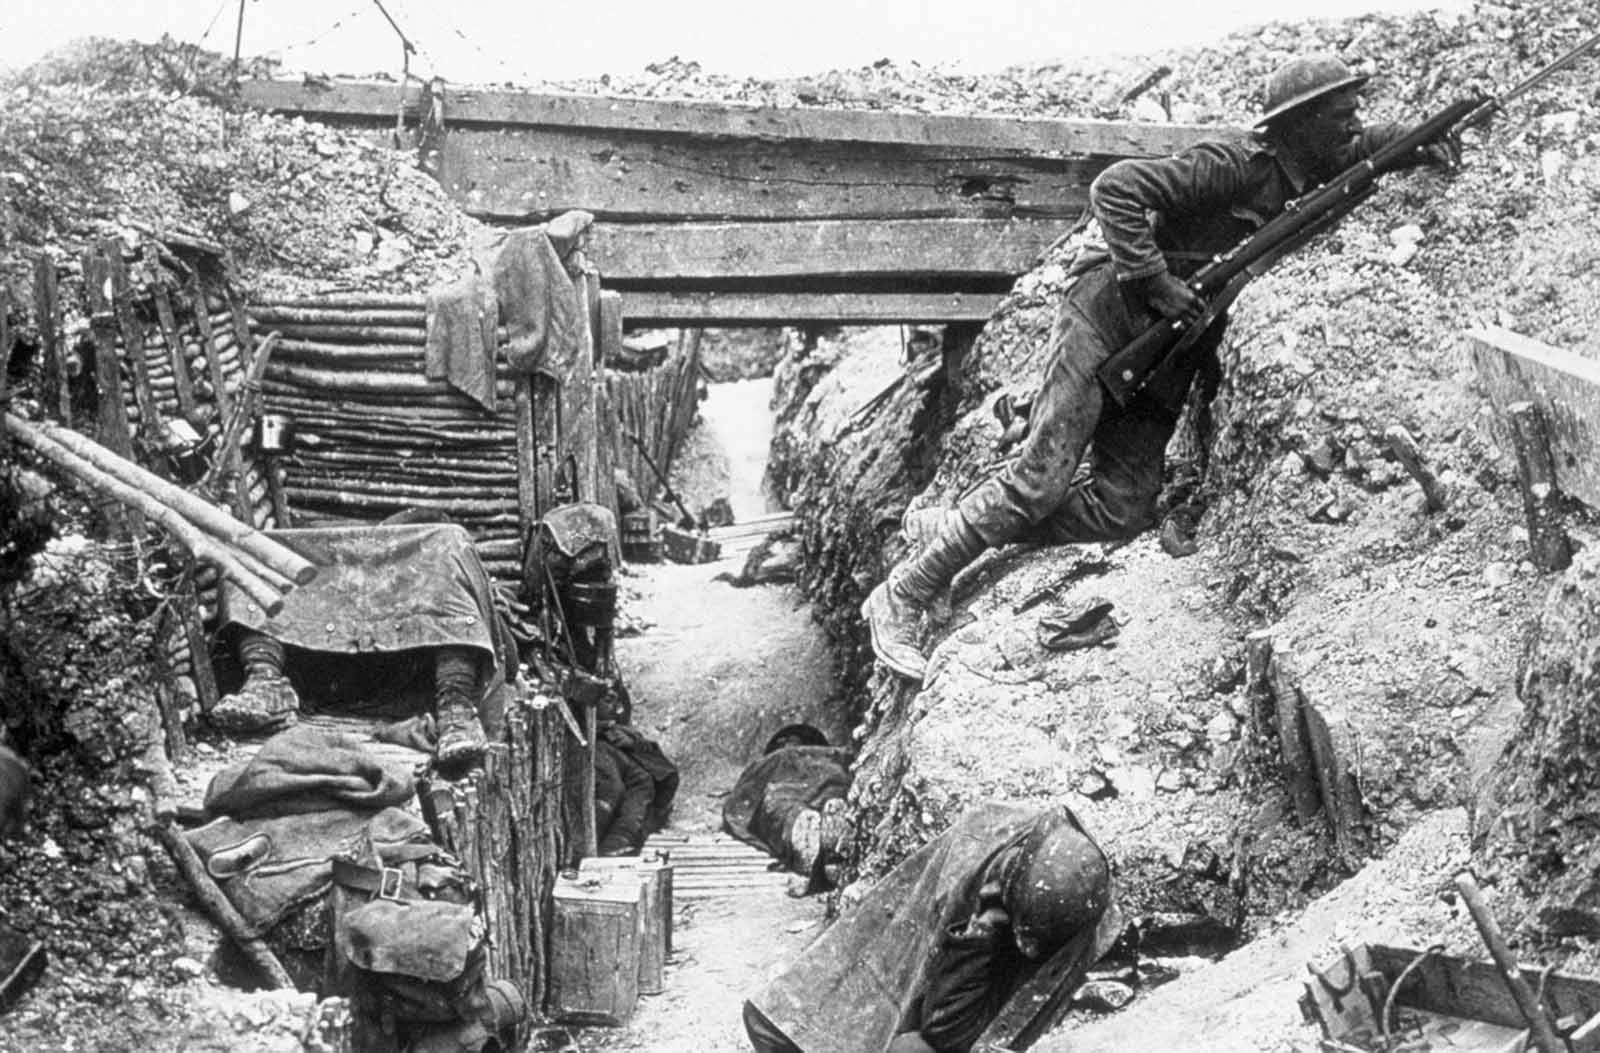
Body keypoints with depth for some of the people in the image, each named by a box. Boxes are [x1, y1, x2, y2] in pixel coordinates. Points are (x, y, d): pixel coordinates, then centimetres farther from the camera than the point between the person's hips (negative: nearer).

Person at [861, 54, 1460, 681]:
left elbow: (1362, 146, 32)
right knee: (1043, 477, -17)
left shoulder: (1306, 182, 10)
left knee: (1122, 511, -7)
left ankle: (951, 527, 5)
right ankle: (899, 598, -9)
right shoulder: (1237, 168, -15)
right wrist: (1154, 280, -25)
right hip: (1108, 321, -8)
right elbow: (1115, 187, -23)